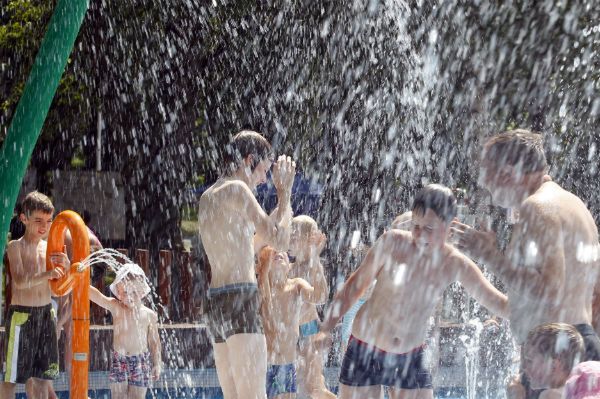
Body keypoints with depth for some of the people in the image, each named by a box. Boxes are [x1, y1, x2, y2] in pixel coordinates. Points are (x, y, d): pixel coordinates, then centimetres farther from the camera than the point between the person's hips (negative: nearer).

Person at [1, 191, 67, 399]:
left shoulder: (49, 247, 9)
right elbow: (20, 281, -21)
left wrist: (65, 265, -11)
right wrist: (47, 274, -35)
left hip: (46, 314, 6)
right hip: (21, 315, -6)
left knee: (41, 373, 11)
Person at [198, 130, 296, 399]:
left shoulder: (208, 197, 20)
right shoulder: (236, 189, -7)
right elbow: (279, 241, -10)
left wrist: (281, 207, 34)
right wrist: (284, 193, 2)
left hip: (216, 303, 9)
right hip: (240, 300, -9)